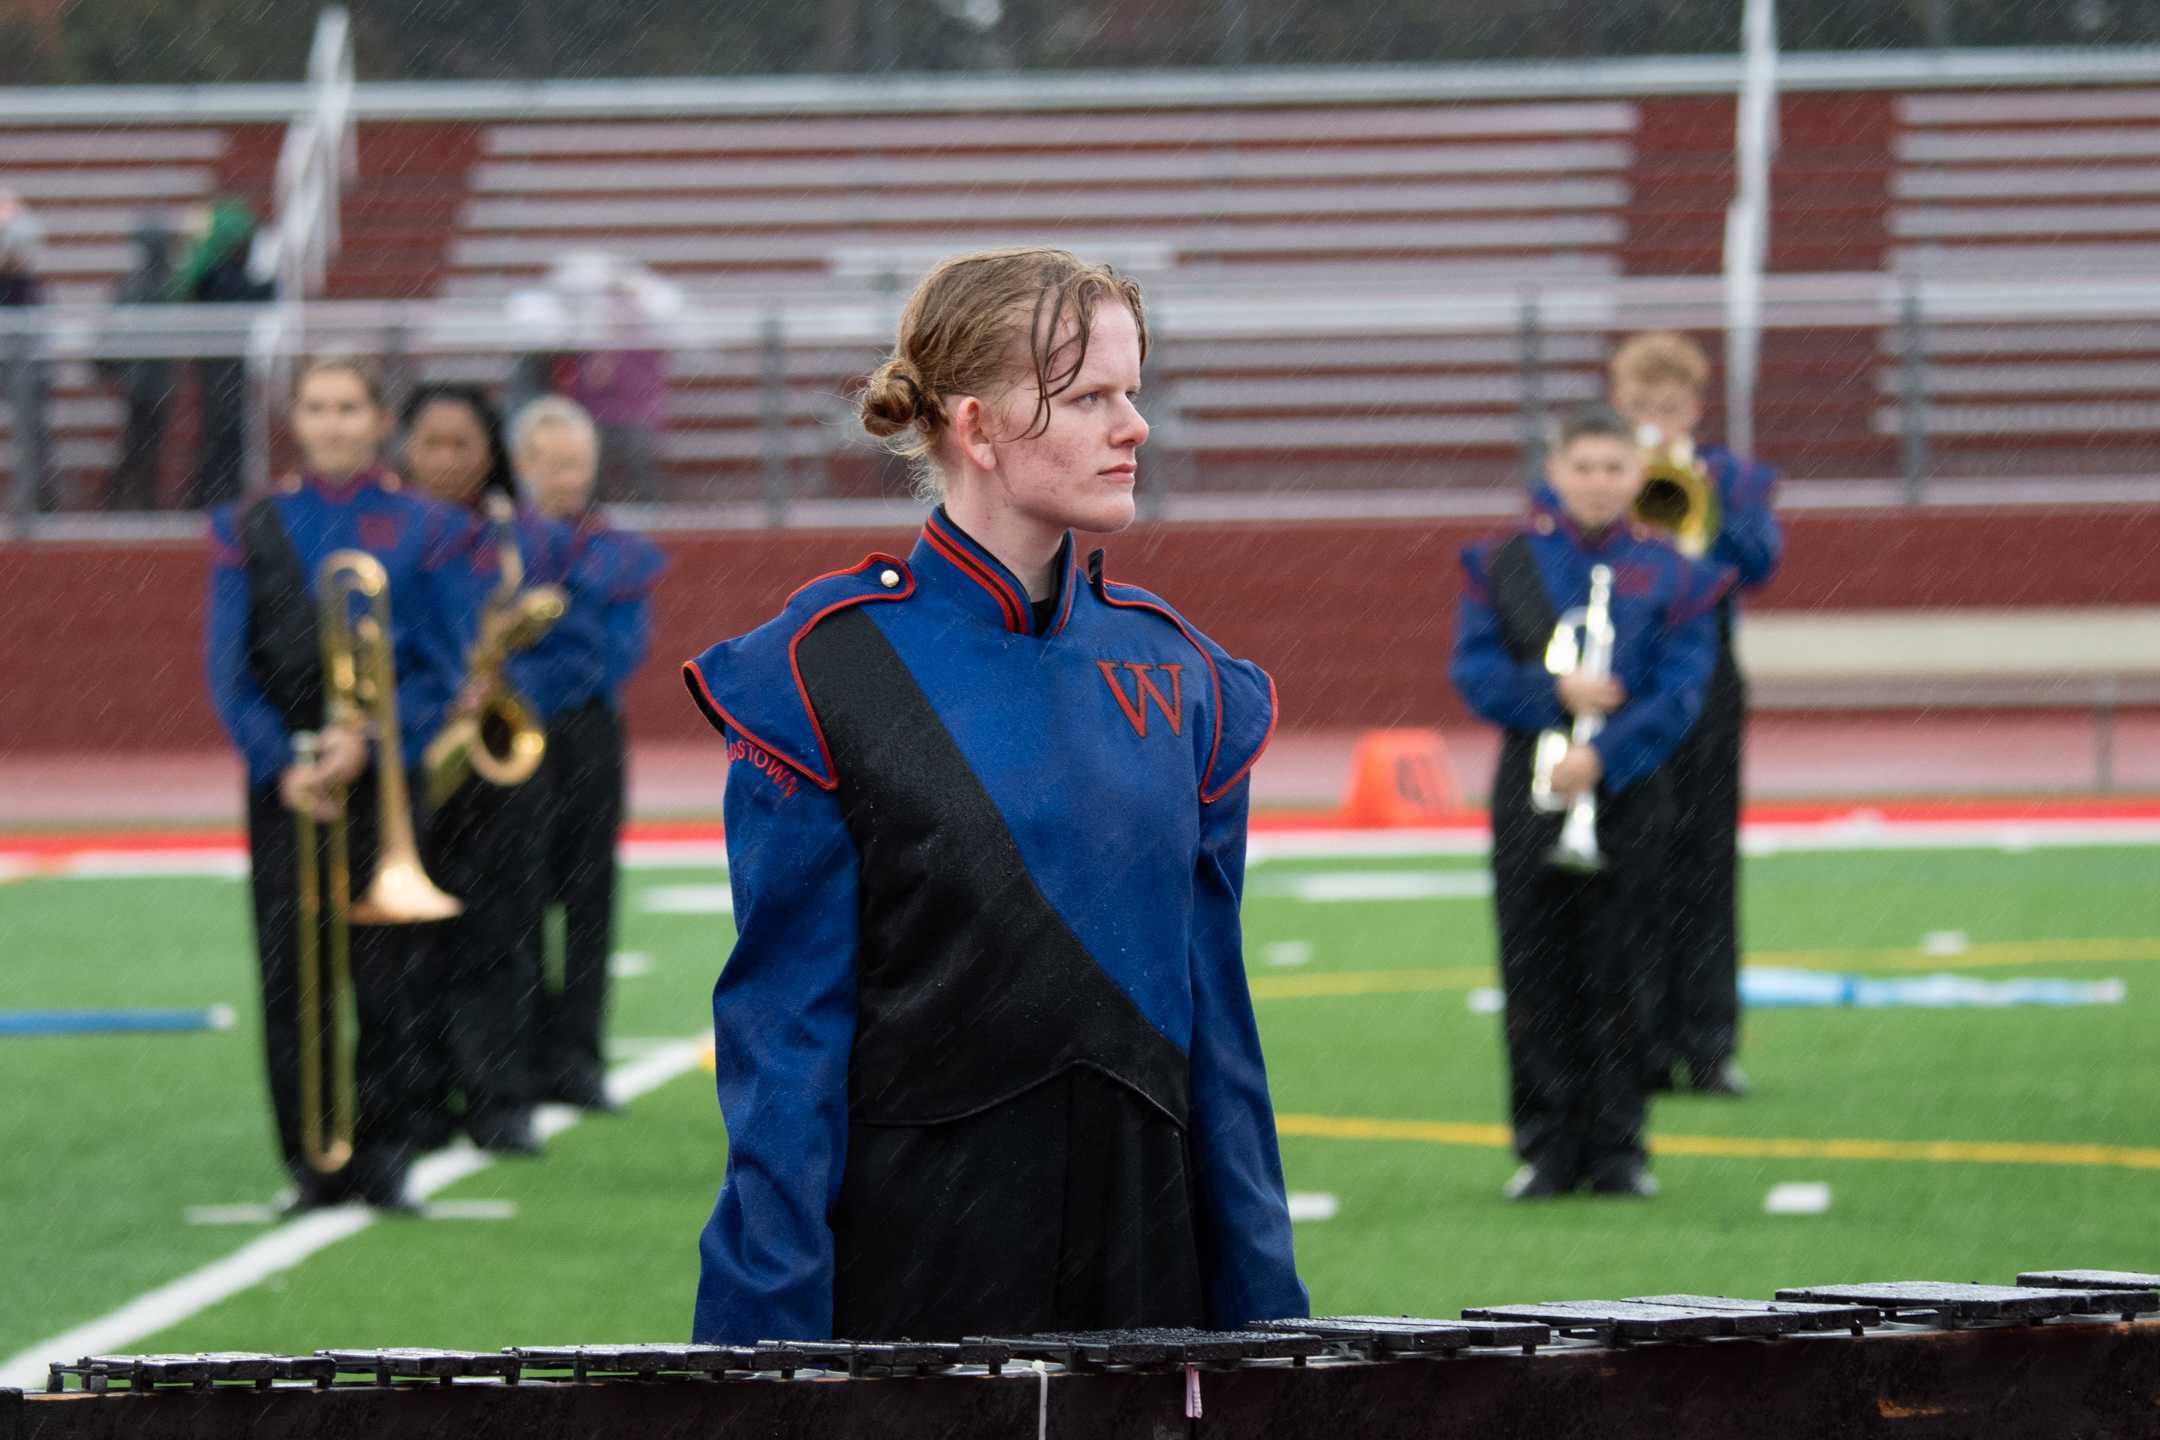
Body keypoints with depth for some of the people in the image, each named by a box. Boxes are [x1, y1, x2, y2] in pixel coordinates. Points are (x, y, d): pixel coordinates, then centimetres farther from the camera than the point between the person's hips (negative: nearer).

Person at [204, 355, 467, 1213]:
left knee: (382, 972, -3)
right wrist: (279, 763, -9)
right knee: (290, 976, -3)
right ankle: (313, 1164, 3)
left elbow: (440, 669, 3)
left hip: (387, 776, -1)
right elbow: (228, 666, 4)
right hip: (284, 779, 1)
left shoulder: (419, 531, 4)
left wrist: (369, 740, -13)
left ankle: (382, 1155, 6)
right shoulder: (248, 531, 7)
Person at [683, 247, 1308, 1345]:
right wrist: (774, 1334, -12)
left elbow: (1214, 1006, 12)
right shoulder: (827, 669, -6)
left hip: (1144, 1252, 5)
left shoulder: (1170, 672, 9)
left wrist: (1263, 1312, 9)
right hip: (911, 1246, -5)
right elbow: (783, 1020, -7)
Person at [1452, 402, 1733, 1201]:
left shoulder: (1671, 575, 3)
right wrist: (1552, 692, -15)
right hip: (1529, 792, 1)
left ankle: (1616, 1147, 9)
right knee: (1537, 974, 1)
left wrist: (1604, 756, -17)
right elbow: (1474, 668, 1)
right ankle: (1547, 1149, 8)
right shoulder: (1506, 563, 5)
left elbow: (1680, 691, -5)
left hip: (1627, 793, -1)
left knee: (1618, 975, 1)